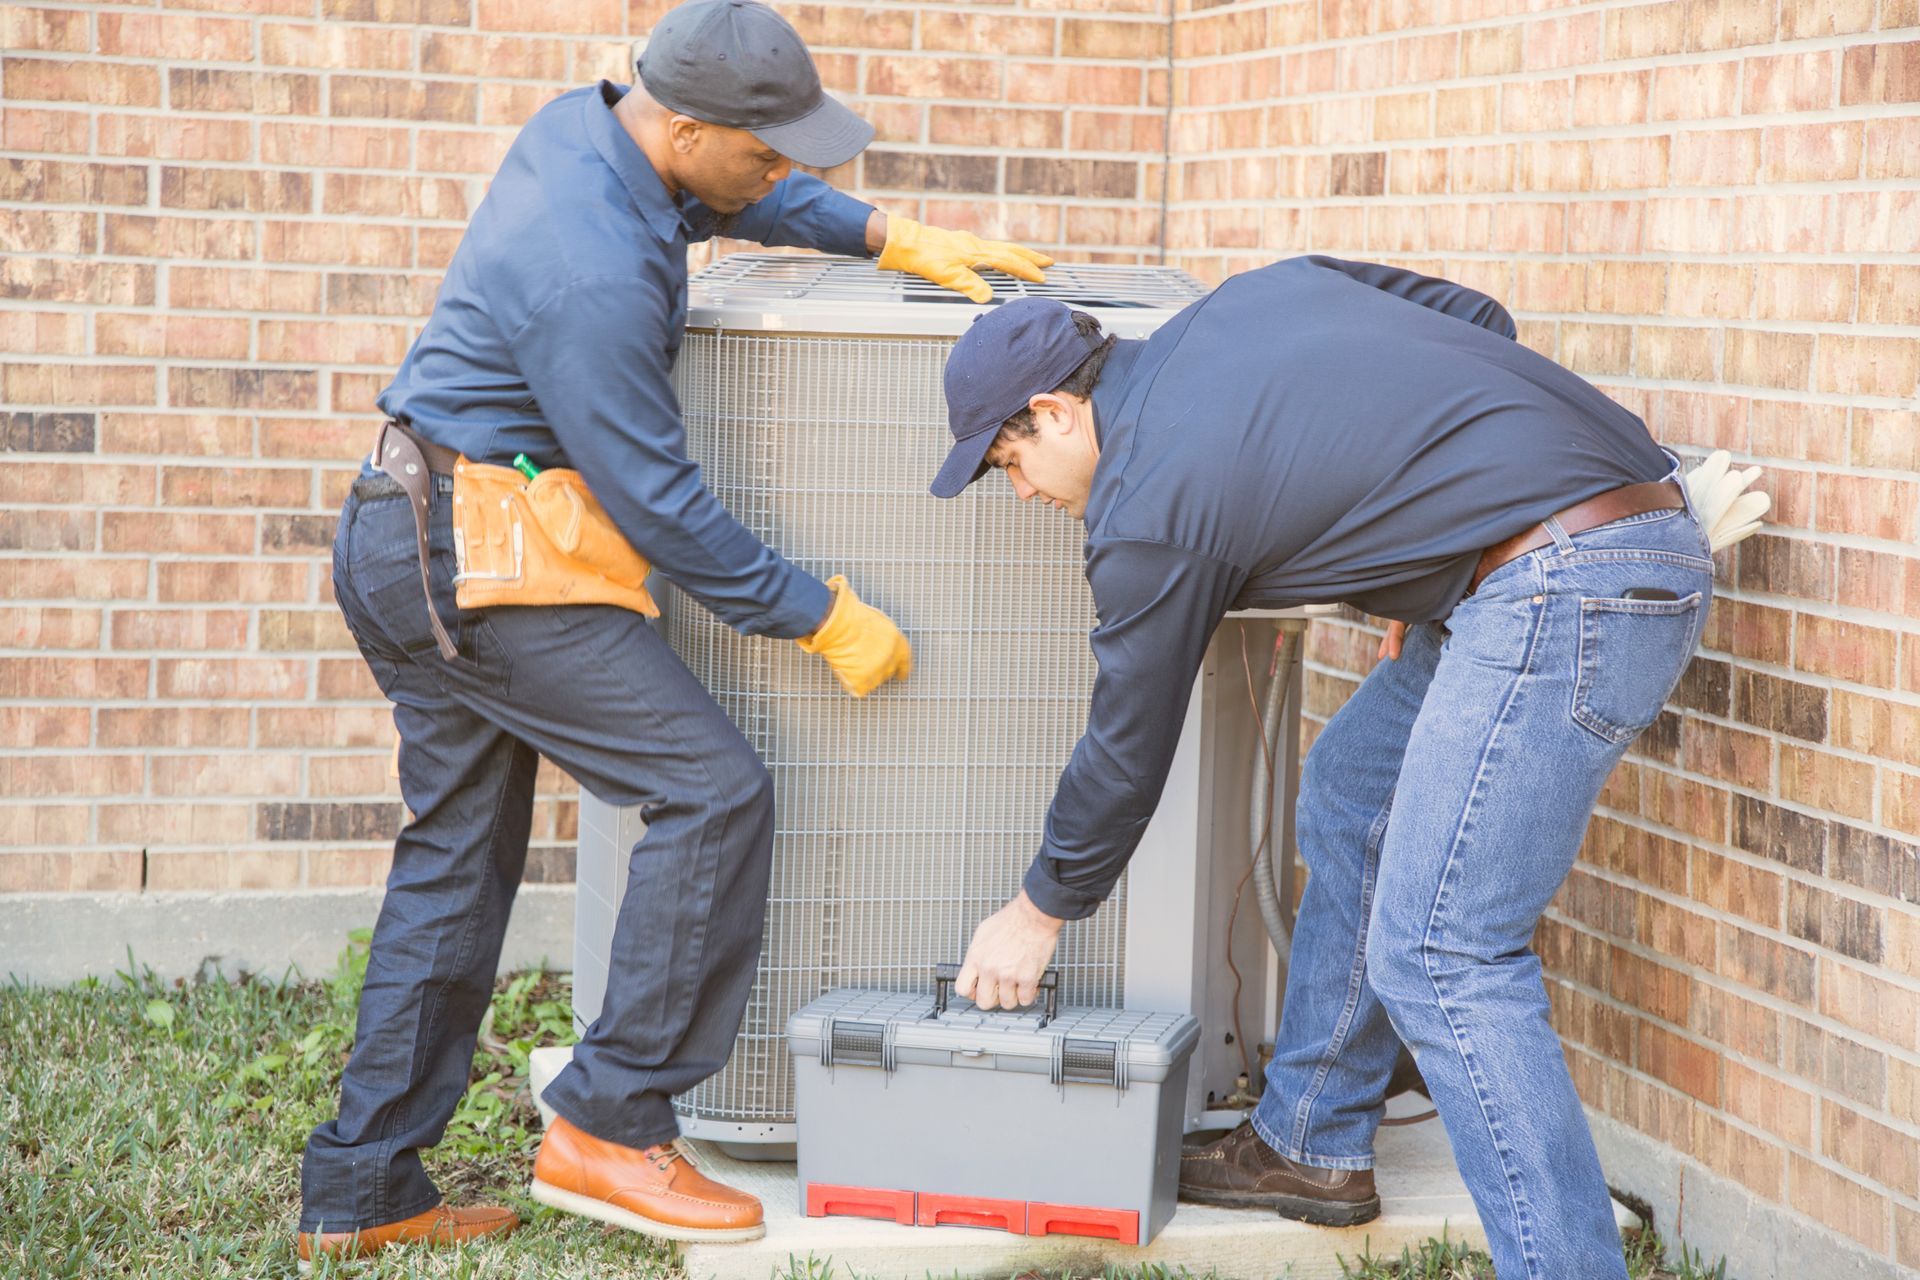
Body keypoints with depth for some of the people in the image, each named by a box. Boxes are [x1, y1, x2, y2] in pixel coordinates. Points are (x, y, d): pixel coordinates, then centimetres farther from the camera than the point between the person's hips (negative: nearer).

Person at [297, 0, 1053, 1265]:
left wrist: (899, 236, 16)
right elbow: (659, 502, -20)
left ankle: (360, 1192, 18)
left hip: (408, 546, 10)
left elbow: (744, 202, 25)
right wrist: (825, 618, -10)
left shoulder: (587, 122, 3)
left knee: (458, 853, 14)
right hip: (492, 563, -10)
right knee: (715, 791, -9)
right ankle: (609, 1125, -3)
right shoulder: (595, 275, -26)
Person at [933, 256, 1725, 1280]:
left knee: (1436, 959, -10)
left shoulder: (1145, 510, -5)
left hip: (1567, 596, -11)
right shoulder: (1254, 291, 17)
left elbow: (1126, 746, 5)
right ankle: (1312, 1146, 33)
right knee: (1349, 790, 22)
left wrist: (1040, 912, 21)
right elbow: (1478, 322, 20)